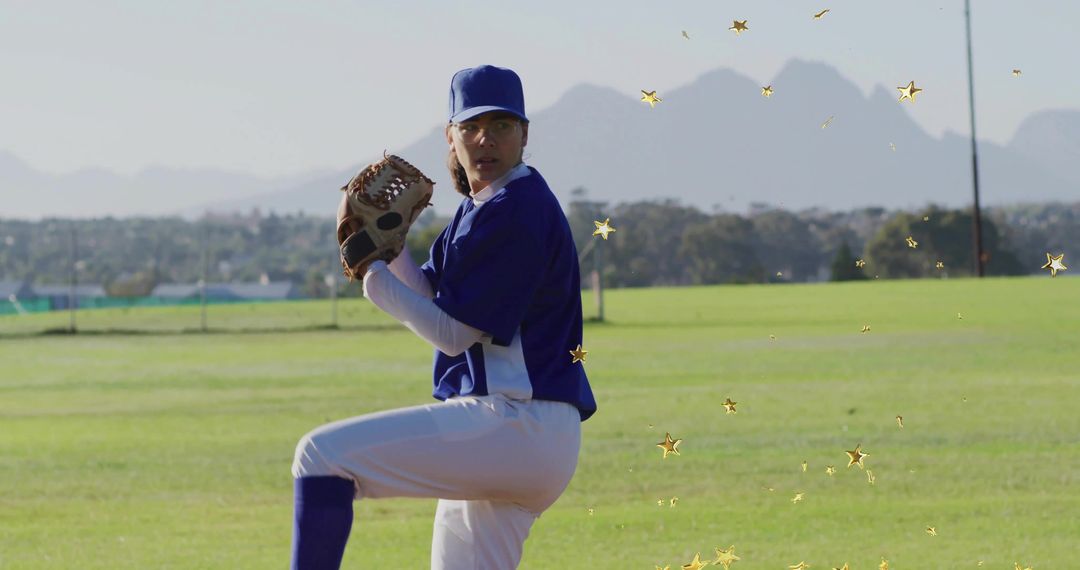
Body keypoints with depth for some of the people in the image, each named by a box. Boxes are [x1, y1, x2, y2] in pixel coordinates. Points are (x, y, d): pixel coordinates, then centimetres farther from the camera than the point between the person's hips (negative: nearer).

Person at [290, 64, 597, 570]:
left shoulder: (519, 210, -13)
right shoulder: (480, 207, 19)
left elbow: (453, 332, -13)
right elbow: (430, 298, 20)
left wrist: (373, 274, -3)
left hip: (516, 426, -11)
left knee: (323, 454, -18)